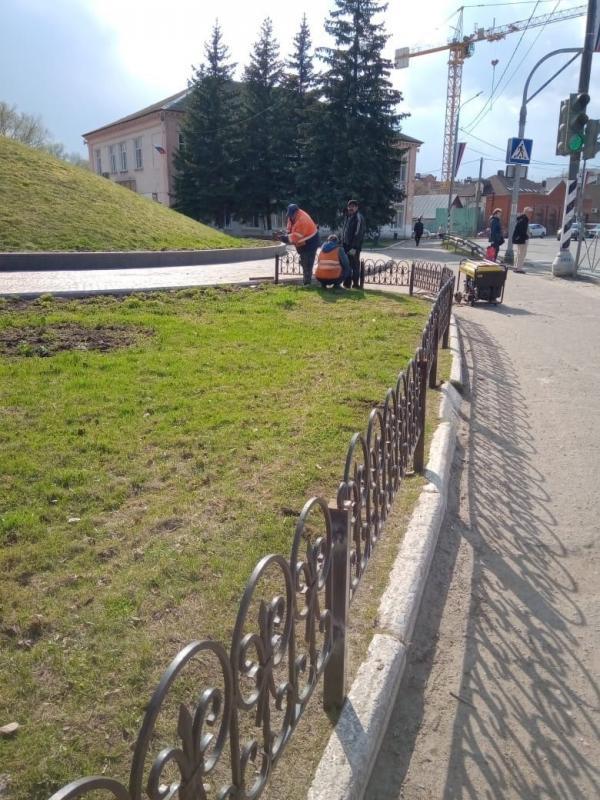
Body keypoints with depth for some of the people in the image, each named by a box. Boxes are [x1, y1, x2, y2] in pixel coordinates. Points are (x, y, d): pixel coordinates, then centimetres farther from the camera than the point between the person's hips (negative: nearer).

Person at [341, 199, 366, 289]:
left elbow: (359, 233, -18)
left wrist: (354, 247, -23)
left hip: (354, 247, -8)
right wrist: (343, 244, 12)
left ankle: (355, 284, 1)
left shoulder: (359, 217, -10)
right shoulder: (348, 217, 17)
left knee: (355, 265, -4)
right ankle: (347, 283, 19)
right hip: (346, 245, 8)